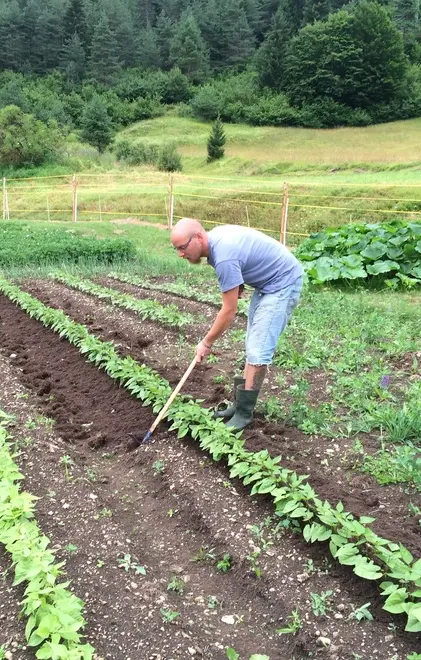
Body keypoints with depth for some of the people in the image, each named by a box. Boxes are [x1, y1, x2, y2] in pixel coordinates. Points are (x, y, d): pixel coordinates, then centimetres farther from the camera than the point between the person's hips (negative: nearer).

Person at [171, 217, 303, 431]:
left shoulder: (224, 257, -30)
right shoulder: (215, 237, -2)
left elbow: (229, 311, -22)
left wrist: (206, 343, -10)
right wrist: (235, 288, 9)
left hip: (283, 282, -10)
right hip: (266, 281, 10)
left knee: (258, 350, -12)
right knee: (252, 346, 12)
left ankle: (244, 413, -4)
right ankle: (242, 403, 20)